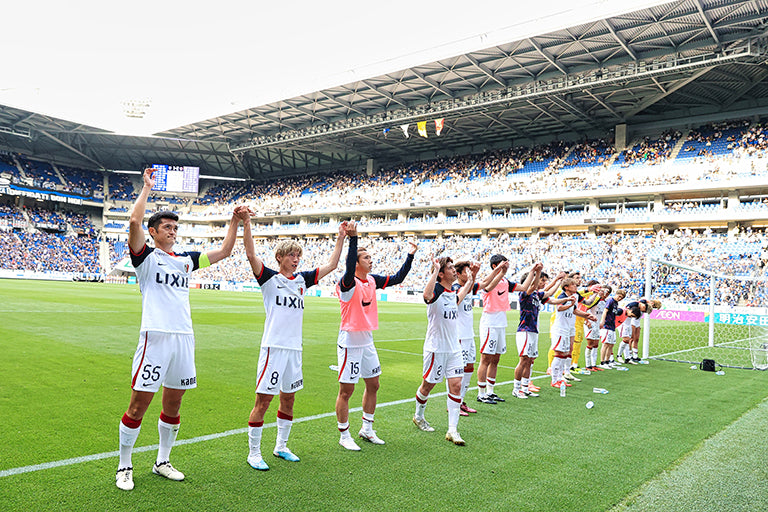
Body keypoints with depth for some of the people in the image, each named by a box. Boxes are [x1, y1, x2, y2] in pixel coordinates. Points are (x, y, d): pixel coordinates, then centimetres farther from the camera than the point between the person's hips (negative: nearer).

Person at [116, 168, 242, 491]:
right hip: (155, 337, -5)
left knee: (173, 405, 12)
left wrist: (234, 222, 14)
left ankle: (162, 461, 28)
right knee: (138, 406, -1)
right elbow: (134, 222, -16)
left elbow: (223, 252, 23)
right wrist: (147, 187, -8)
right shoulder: (146, 256, 1)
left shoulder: (186, 259, 17)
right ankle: (124, 467, 16)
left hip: (184, 338, 6)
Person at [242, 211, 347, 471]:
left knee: (288, 398, 14)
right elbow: (251, 255, -17)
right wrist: (246, 225, -27)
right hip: (273, 347, -6)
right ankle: (254, 453, 10)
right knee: (263, 400, -2)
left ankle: (281, 446, 29)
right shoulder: (270, 278, -3)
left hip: (294, 348, 6)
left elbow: (331, 265, 16)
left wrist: (341, 238, 13)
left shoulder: (302, 279, 11)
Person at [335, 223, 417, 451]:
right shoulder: (348, 283, -17)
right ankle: (344, 436, 15)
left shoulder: (373, 280, 5)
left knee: (373, 385, 16)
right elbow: (349, 269, -39)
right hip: (350, 343, -8)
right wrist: (352, 239, -46)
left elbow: (398, 278, 13)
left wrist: (410, 256, 7)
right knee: (346, 391, 0)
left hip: (367, 342, 8)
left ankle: (367, 429, 32)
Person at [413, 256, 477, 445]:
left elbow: (465, 291, 31)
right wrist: (435, 270, -38)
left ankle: (452, 430, 2)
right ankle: (418, 417, 35)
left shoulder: (453, 291, 7)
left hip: (454, 348, 6)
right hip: (435, 348, -6)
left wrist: (473, 274, 18)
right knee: (428, 385, 10)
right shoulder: (436, 290, -16)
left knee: (456, 385, -2)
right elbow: (427, 295, -41)